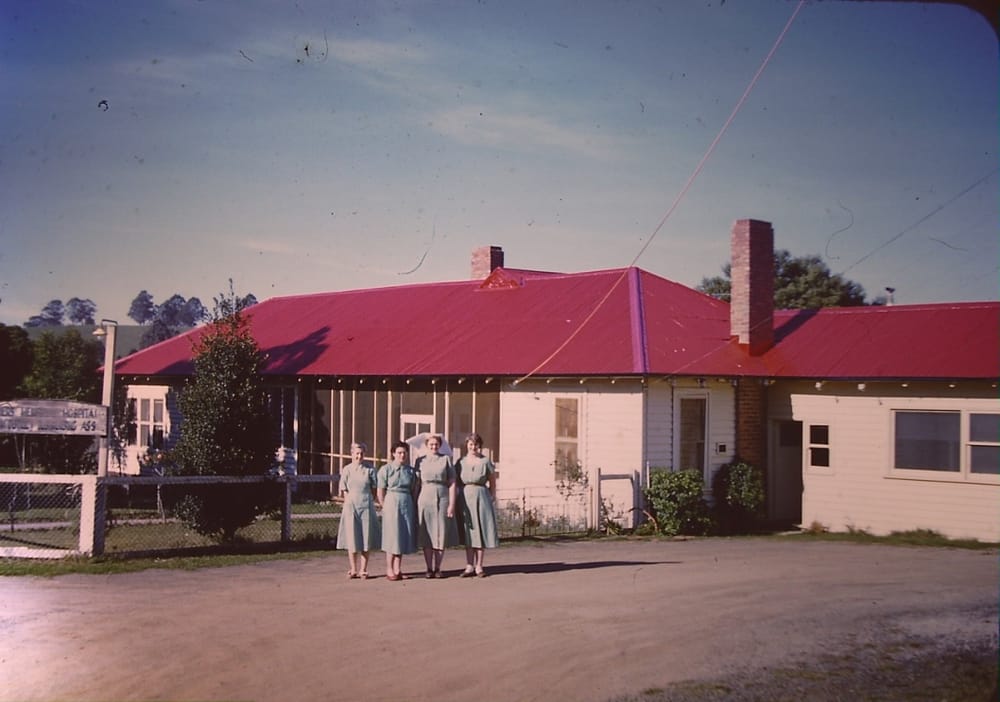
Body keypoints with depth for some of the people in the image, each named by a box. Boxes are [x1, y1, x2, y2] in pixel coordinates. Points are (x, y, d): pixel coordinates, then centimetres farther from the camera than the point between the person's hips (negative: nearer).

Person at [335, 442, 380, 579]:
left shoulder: (370, 469, 3)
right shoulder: (347, 470, 3)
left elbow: (374, 489, 7)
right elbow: (343, 491, 6)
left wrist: (369, 501, -2)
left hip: (366, 506, 0)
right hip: (351, 506, 0)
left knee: (366, 539, 2)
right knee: (352, 539, 2)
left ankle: (363, 570, 9)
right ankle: (353, 569, 12)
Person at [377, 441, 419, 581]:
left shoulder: (411, 470, 10)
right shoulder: (386, 469, -3)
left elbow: (414, 490, 14)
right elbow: (380, 491, -3)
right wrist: (385, 507, -5)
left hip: (407, 503, 5)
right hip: (391, 502, -4)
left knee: (404, 535, 4)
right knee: (392, 536, -4)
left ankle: (397, 569, 11)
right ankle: (389, 570, 1)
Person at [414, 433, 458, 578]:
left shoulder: (446, 459, 4)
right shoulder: (420, 461, 8)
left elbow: (452, 483, 1)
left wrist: (452, 504, -6)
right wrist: (415, 503, 2)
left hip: (442, 498, -1)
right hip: (425, 499, 1)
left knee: (441, 534, 2)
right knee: (426, 535, 2)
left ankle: (437, 568, 11)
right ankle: (429, 568, 9)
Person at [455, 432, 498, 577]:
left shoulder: (486, 462, 0)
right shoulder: (461, 462, 6)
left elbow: (492, 482, 6)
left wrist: (492, 496, -3)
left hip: (481, 496, -2)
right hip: (465, 497, 2)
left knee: (480, 530, 1)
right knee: (468, 532, 4)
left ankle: (479, 567, 7)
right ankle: (469, 566, 8)